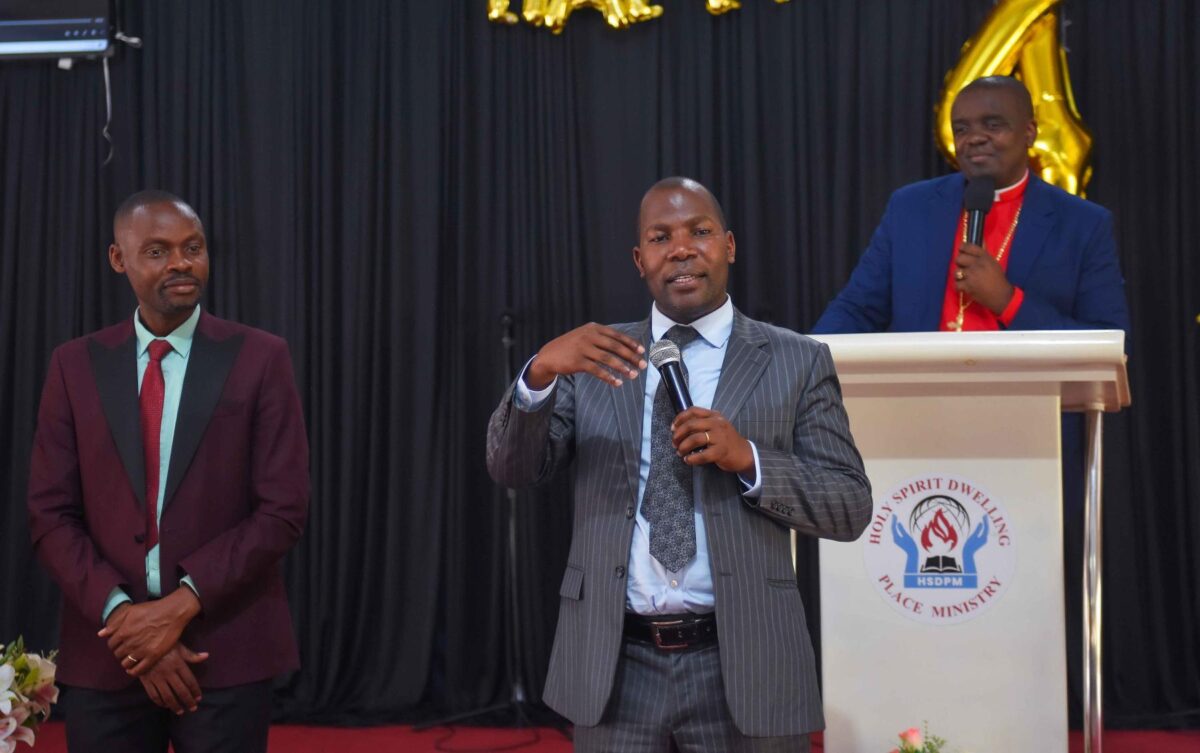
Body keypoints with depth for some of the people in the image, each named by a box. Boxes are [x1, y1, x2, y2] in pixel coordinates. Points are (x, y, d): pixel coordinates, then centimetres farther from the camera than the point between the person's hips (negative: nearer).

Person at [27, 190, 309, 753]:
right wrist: (122, 616, -10)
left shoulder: (259, 358, 0)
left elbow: (283, 511, -5)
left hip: (227, 654, -2)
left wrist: (184, 603, -13)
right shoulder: (76, 365, 6)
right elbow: (51, 516, 3)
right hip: (105, 659, 2)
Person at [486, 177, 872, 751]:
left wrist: (748, 459, -15)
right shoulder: (598, 359, 8)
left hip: (741, 664, -1)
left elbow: (851, 508, 0)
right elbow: (512, 469, 0)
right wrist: (539, 373, -18)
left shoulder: (796, 362, 3)